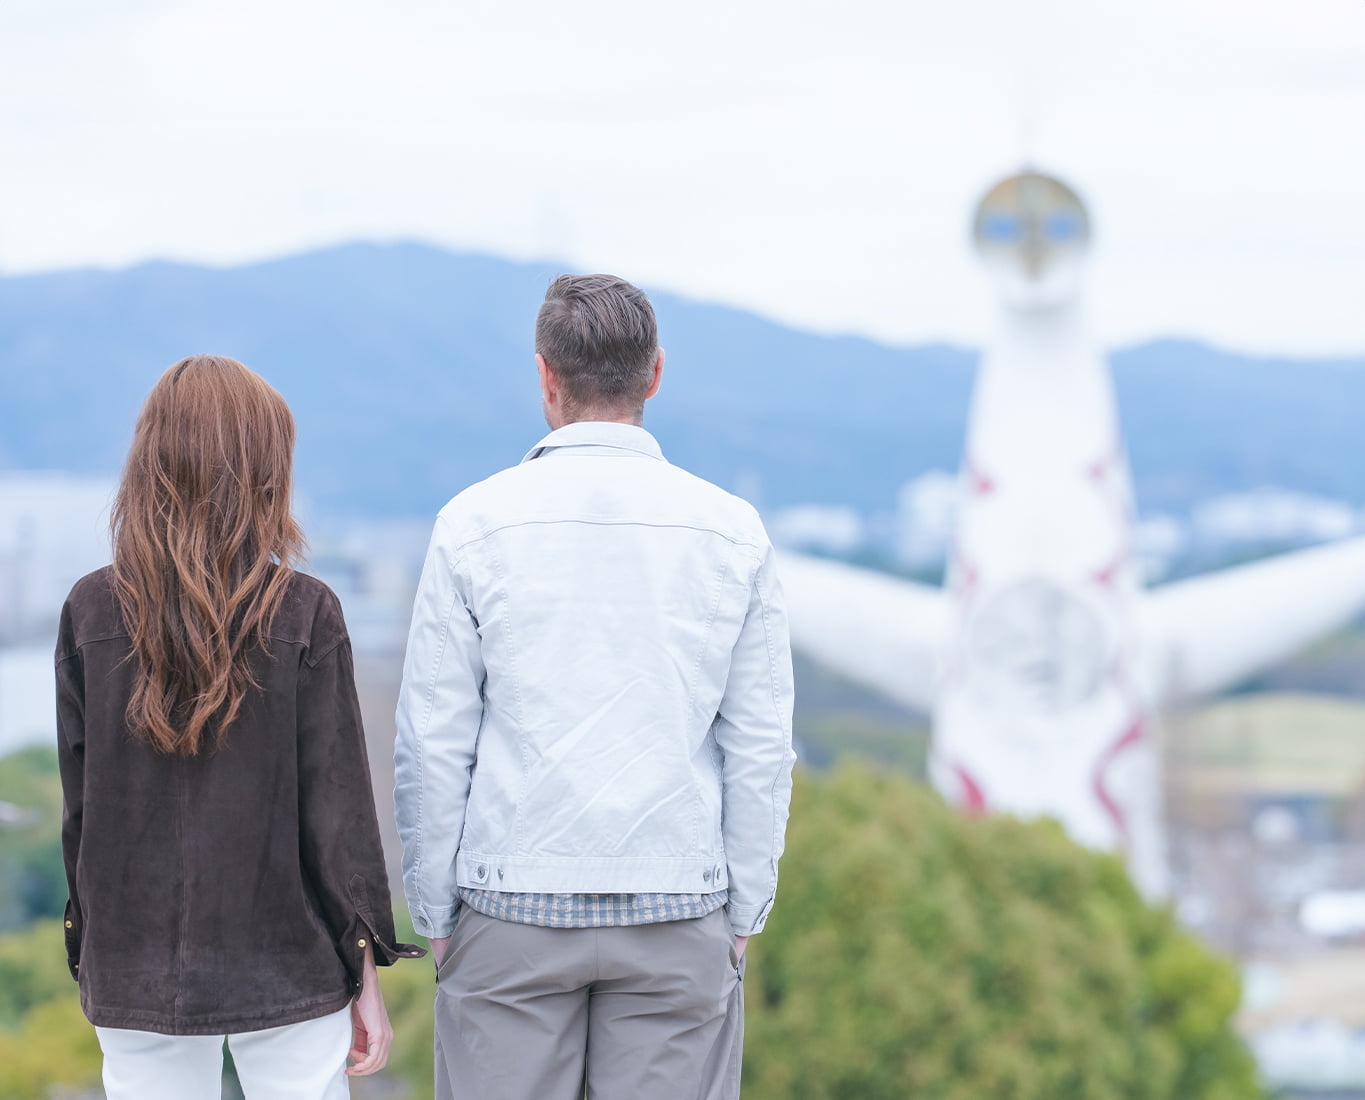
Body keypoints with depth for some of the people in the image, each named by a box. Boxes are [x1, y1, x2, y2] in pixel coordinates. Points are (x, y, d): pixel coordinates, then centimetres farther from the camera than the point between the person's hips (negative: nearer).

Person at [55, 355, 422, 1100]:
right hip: (286, 971, -2)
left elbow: (79, 802, 3)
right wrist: (365, 969, 1)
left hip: (136, 978, 2)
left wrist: (89, 951, 13)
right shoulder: (304, 615, -8)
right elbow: (337, 804, -6)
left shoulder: (91, 612, -2)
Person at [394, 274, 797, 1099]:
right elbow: (760, 748, 3)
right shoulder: (732, 532, 1)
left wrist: (435, 912, 7)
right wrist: (744, 914, 11)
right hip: (677, 907, 1)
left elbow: (432, 743, -1)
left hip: (512, 906, -1)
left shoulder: (476, 524, -2)